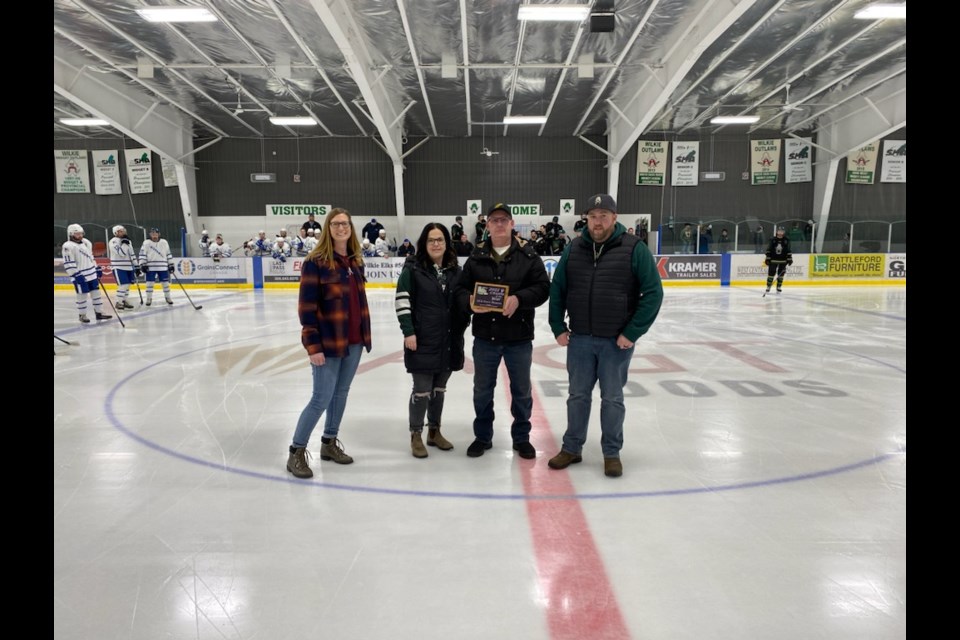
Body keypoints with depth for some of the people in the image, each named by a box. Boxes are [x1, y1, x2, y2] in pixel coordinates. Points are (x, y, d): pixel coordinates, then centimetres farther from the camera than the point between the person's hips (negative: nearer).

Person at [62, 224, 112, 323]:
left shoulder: (86, 242, 11)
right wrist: (76, 275, -22)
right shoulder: (68, 246, -13)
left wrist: (97, 268, 18)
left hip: (92, 274, 7)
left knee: (96, 293, 8)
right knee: (82, 296, 2)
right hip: (80, 276, -7)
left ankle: (99, 312, 15)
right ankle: (82, 315, 13)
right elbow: (68, 264, -17)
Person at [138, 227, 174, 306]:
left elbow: (168, 254, 10)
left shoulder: (164, 242, 5)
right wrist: (143, 264, -10)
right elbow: (142, 254, -1)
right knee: (149, 283, 0)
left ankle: (167, 297, 19)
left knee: (165, 282, 5)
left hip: (162, 267, 1)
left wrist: (171, 265, 7)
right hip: (150, 267, -1)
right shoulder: (146, 243, 0)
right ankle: (149, 298, 10)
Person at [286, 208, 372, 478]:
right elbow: (306, 307, -15)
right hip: (328, 343, -6)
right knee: (322, 398, -3)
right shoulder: (316, 261, -12)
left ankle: (329, 443, 31)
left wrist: (366, 335, 14)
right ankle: (296, 452, 13)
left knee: (341, 393, 15)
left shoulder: (356, 261, 9)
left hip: (354, 342, 7)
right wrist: (313, 345, -18)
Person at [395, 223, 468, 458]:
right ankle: (416, 436, 16)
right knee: (422, 390, 0)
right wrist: (408, 332, -15)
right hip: (422, 341, -5)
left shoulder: (455, 270, 8)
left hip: (450, 341, 5)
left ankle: (434, 432, 29)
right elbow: (402, 301, -10)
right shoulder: (412, 268, -6)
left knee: (439, 389, 15)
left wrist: (462, 326, 7)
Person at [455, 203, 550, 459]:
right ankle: (482, 436, 31)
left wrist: (519, 298, -23)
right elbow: (461, 289, 3)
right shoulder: (476, 257, 3)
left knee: (521, 390, 12)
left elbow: (543, 287, -7)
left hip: (519, 337, -1)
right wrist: (470, 302, -18)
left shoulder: (528, 255, -2)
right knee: (482, 389, 14)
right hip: (485, 336, 2)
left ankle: (521, 437, 29)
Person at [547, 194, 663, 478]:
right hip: (579, 339, 3)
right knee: (578, 396, 14)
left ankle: (612, 453, 25)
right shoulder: (574, 249, 3)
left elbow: (653, 293, -10)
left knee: (612, 399, 9)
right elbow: (557, 290, 9)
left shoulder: (634, 249, -8)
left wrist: (632, 333, -12)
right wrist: (558, 327, 2)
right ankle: (572, 448, 28)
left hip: (617, 341, -3)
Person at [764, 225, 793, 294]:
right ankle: (768, 288, 3)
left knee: (781, 274, 4)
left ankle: (779, 288, 14)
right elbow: (769, 250, 1)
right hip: (773, 260, -1)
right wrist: (767, 259, -4)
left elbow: (788, 250, 3)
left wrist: (790, 259, -1)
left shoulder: (786, 240, 1)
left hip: (783, 260, 1)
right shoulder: (773, 240, -1)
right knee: (771, 273, -3)